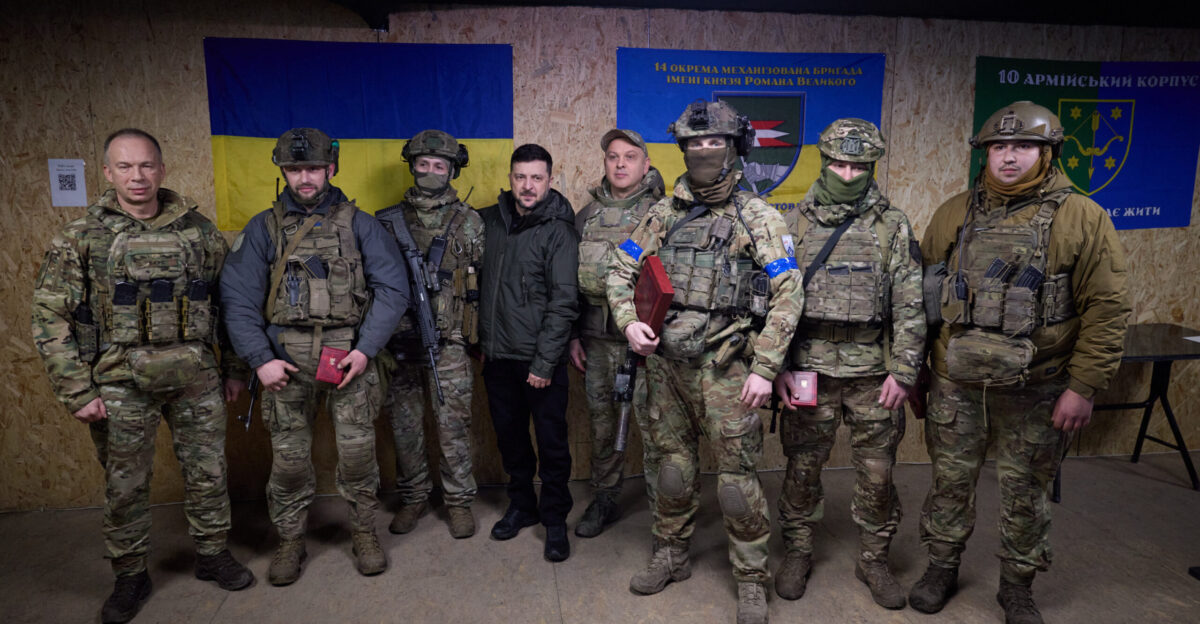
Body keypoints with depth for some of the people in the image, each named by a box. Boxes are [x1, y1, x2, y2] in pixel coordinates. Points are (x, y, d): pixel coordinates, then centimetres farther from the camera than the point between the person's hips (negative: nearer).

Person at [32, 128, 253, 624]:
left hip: (197, 376, 1)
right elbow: (51, 318, -2)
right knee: (125, 486, 11)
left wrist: (234, 368, 8)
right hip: (121, 383, -1)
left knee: (208, 471, 11)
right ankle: (130, 577, 30)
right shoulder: (80, 238, -2)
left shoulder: (198, 231, 2)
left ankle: (212, 554, 31)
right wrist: (77, 392, -7)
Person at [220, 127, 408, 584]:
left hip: (347, 353, -1)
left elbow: (392, 289, -1)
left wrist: (365, 349, -10)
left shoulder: (358, 224, 5)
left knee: (358, 451, 2)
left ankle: (364, 533, 23)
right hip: (286, 359, 1)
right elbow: (238, 300, 4)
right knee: (288, 457, 7)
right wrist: (260, 360, -6)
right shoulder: (263, 228, 8)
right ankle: (290, 541, 27)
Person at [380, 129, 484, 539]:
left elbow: (483, 282, 3)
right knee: (404, 425, 11)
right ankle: (413, 497, 28)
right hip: (399, 340, 3)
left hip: (449, 344, -2)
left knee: (453, 426, 3)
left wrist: (481, 336, -1)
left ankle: (459, 501, 20)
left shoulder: (468, 223, 3)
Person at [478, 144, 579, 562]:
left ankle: (555, 520, 21)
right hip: (498, 355, 5)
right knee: (509, 435, 17)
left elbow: (563, 302, -14)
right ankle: (522, 505, 35)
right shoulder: (491, 221, 6)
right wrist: (483, 340, 10)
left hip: (540, 359, -5)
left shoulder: (558, 230, -9)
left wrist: (545, 361, -17)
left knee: (551, 442, 5)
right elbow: (482, 286, 14)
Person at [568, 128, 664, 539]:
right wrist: (573, 336, 9)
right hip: (597, 339, 4)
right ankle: (604, 501, 30)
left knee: (652, 424, 1)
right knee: (602, 424, 14)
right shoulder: (587, 216, 10)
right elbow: (571, 278, 13)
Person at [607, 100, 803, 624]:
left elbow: (786, 295, -9)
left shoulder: (758, 218, -4)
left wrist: (764, 368, -15)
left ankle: (751, 579, 20)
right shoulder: (663, 214, 8)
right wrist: (629, 321, -7)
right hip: (666, 362, 4)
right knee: (673, 461, 16)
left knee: (737, 473, 2)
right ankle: (671, 556, 35)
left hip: (725, 366, -4)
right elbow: (621, 272, 12)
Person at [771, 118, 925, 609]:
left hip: (873, 375, 0)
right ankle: (798, 553, 28)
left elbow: (910, 306, 1)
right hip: (807, 371, 0)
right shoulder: (794, 223, 3)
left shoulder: (893, 227, 2)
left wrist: (902, 371, -4)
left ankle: (873, 559, 29)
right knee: (802, 469, 9)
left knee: (877, 474, 9)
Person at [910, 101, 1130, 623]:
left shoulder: (1081, 219, -5)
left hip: (1036, 391, -2)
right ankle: (942, 567, 34)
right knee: (950, 480, 14)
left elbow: (1106, 309, -7)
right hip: (956, 384, 2)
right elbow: (924, 290, 9)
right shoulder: (955, 213, 4)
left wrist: (1082, 387, -10)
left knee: (1024, 492, 12)